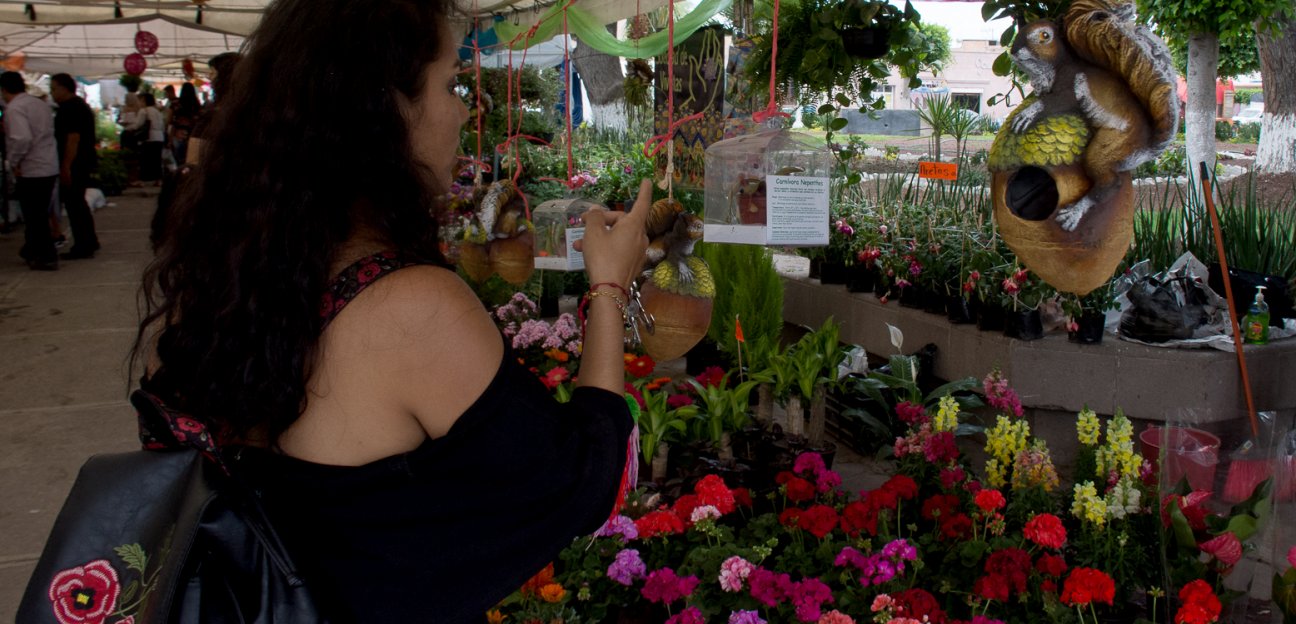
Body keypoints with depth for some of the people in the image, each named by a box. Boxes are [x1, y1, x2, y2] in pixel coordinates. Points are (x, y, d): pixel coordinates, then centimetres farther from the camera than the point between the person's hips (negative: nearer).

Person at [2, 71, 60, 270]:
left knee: (34, 216, 0)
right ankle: (33, 252, 29)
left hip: (31, 171, -9)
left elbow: (22, 138, -28)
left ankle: (46, 258, 3)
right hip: (50, 167, 9)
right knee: (39, 215, 18)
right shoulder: (40, 104, 11)